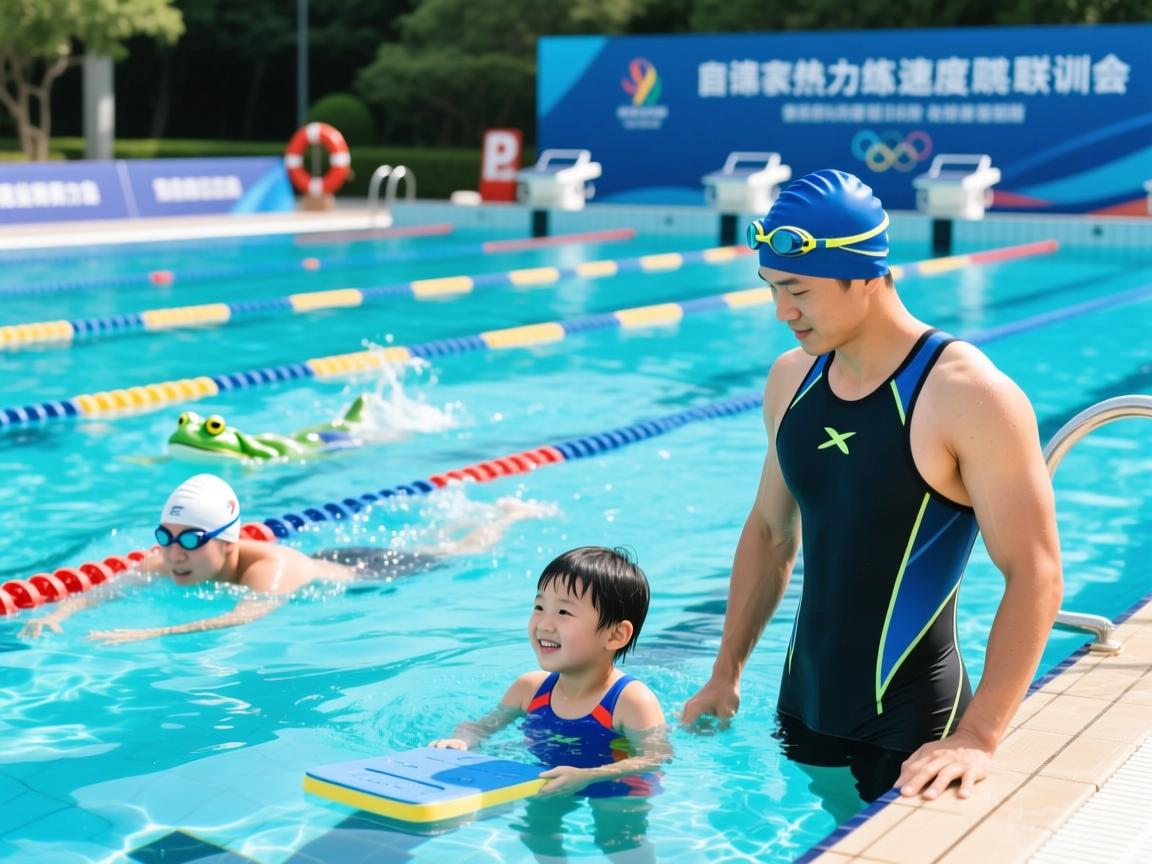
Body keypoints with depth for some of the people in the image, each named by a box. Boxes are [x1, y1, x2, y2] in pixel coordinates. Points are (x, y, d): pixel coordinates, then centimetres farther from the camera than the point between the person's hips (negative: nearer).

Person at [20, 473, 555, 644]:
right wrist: (59, 613, -53)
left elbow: (244, 618, -63)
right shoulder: (172, 559, -28)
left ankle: (509, 514, 51)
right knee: (415, 542, 34)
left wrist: (149, 634, -73)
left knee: (455, 555, 25)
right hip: (331, 561, 5)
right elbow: (106, 586, -33)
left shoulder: (270, 568, -46)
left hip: (374, 574, -5)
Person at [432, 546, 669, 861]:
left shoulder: (633, 701, -20)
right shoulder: (530, 688, -3)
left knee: (618, 835, -23)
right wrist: (461, 741, -15)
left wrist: (587, 776, -42)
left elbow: (655, 759, -28)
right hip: (544, 786, 5)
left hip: (615, 790, -5)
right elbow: (483, 726, 9)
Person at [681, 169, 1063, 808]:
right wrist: (726, 672, 12)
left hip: (908, 727, -6)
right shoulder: (791, 380, 2)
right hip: (802, 706, 6)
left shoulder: (967, 396, -18)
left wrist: (977, 738, -25)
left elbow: (1035, 575, -19)